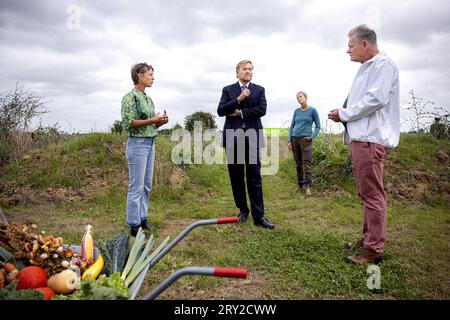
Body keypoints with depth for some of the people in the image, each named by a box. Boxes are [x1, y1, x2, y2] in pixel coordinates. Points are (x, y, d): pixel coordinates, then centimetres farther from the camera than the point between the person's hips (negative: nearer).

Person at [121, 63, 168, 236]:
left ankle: (143, 219, 24)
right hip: (137, 144, -9)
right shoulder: (130, 97, -10)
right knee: (136, 186, -3)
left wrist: (161, 121, -2)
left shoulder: (148, 98, 15)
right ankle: (134, 225, 7)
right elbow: (128, 122, -18)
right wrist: (153, 120, -18)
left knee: (146, 185, 13)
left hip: (150, 143, 9)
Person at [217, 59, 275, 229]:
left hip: (252, 137, -1)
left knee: (254, 177, -4)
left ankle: (258, 216, -2)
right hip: (233, 137, 1)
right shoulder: (228, 90, 11)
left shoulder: (259, 90, 11)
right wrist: (239, 99, -11)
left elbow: (262, 110, -5)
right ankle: (242, 209, 21)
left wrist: (240, 112, -5)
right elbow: (220, 111, -3)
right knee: (236, 176, 6)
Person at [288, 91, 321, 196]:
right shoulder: (296, 111, 12)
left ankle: (308, 186, -13)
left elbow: (318, 126, 5)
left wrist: (312, 137, -9)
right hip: (294, 139, 4)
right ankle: (300, 185, 14)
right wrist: (289, 141, 4)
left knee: (307, 163, -12)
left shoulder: (312, 110, 3)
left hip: (305, 139, -4)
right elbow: (292, 126, 13)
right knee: (298, 163, 7)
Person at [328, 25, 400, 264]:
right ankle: (368, 239, 28)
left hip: (370, 139, -10)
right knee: (366, 193, 16)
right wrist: (343, 114, 8)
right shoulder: (365, 68, 22)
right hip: (359, 137, 10)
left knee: (372, 194, -7)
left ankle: (373, 249, 1)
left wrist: (344, 114, -8)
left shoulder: (383, 65, -7)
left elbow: (375, 99, -18)